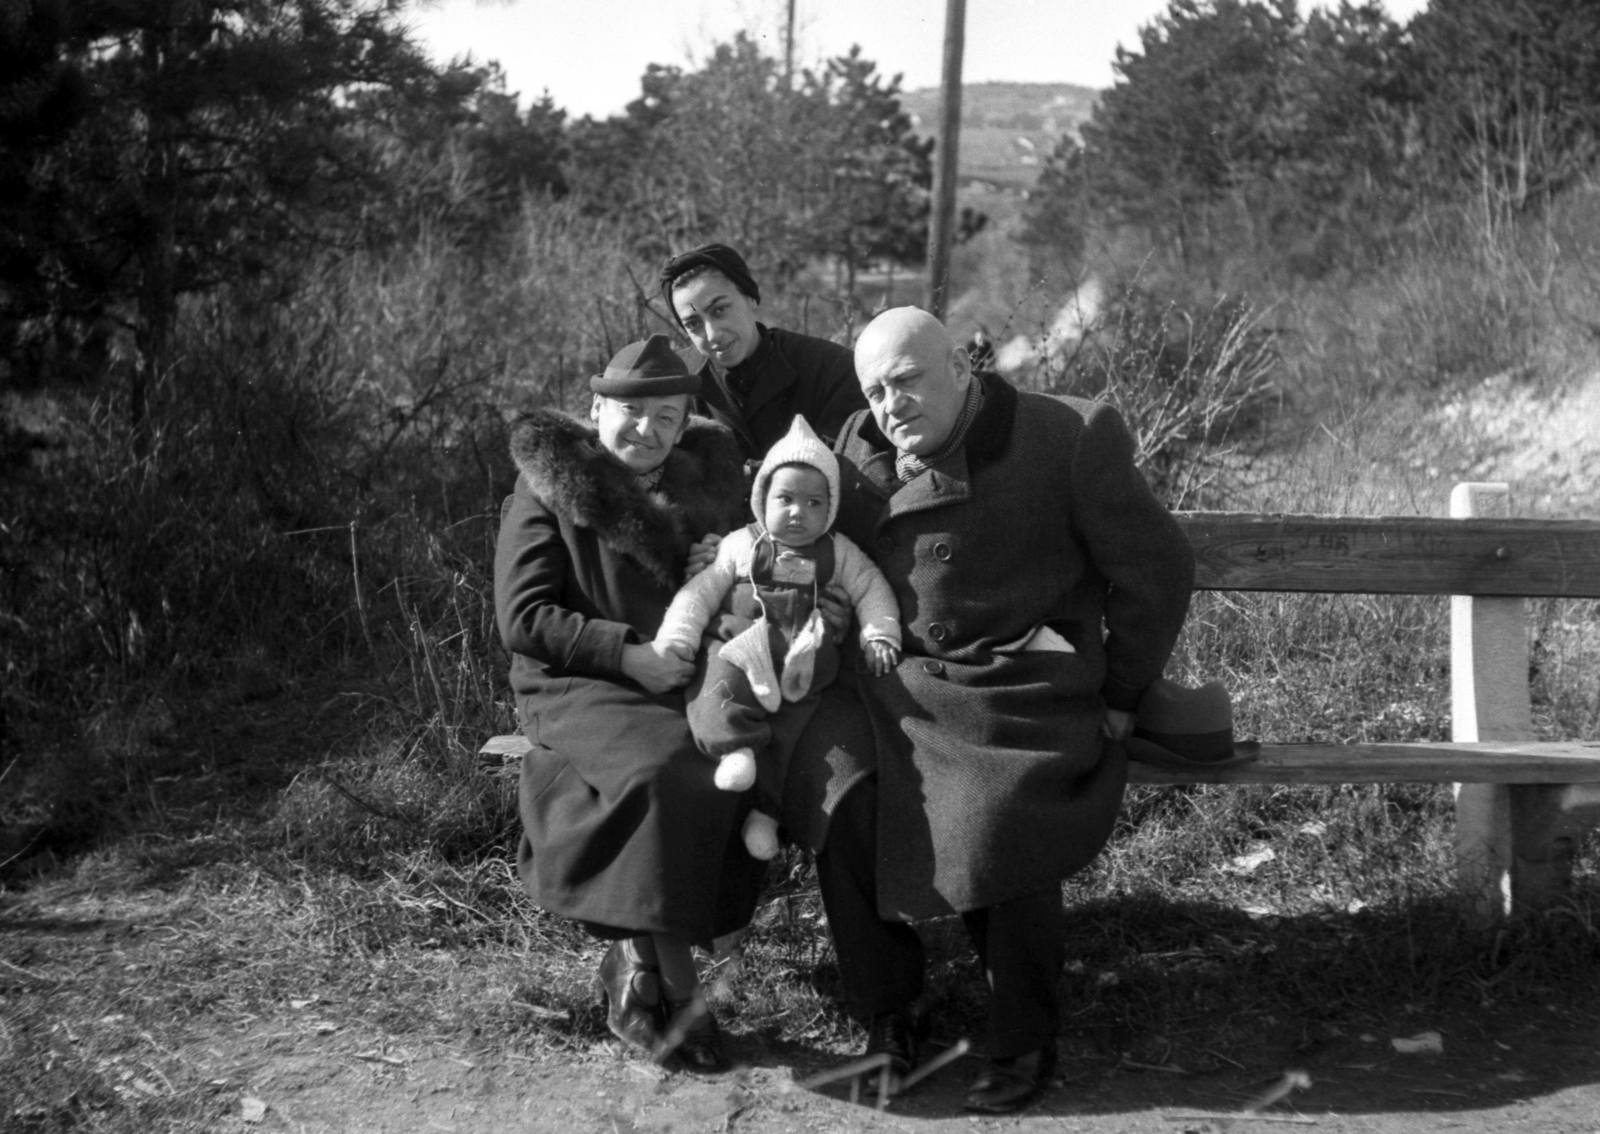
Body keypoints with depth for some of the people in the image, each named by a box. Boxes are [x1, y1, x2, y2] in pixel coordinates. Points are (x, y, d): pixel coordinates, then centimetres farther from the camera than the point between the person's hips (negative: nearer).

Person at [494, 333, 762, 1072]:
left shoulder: (703, 486, 16)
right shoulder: (546, 491, 4)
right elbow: (521, 618, -4)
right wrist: (629, 653, -15)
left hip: (680, 683, 4)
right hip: (575, 687, -4)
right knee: (664, 770, -34)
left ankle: (638, 963, -16)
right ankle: (675, 991, -25)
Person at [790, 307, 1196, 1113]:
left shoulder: (1071, 439, -7)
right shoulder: (859, 452, 7)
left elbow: (1156, 570, 0)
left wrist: (1117, 697, 2)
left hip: (1022, 699, -4)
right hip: (897, 689, 4)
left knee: (993, 835, -26)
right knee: (839, 801, -21)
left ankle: (1025, 1040, 0)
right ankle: (886, 1016, 2)